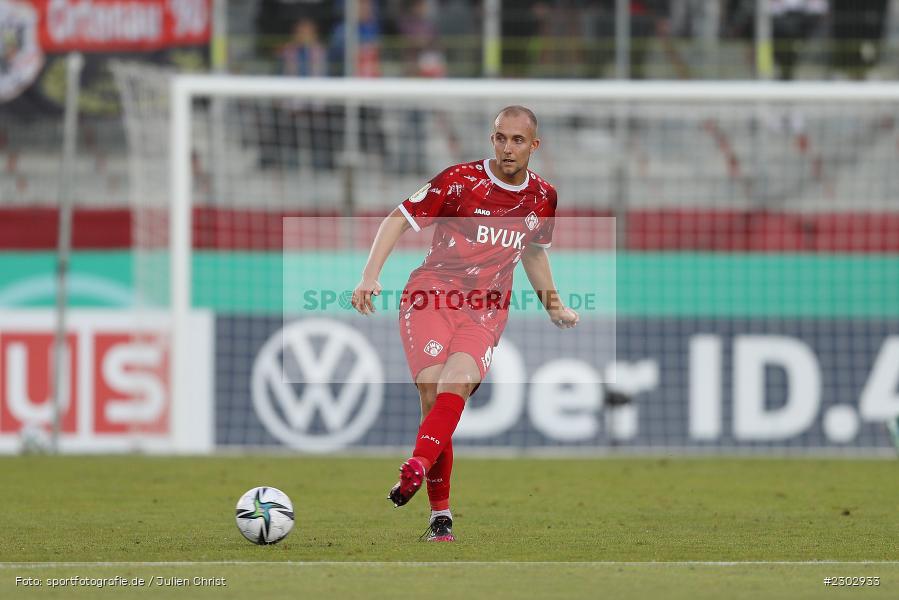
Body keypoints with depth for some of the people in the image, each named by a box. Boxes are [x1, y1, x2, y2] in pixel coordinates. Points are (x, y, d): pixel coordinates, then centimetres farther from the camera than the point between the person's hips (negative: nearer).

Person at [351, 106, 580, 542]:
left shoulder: (543, 198, 8)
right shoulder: (462, 180, -6)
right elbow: (399, 219, -3)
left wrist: (555, 308, 23)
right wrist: (370, 276, -14)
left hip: (486, 311, 3)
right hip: (431, 294, -3)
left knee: (457, 383, -27)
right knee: (434, 392, -18)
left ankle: (417, 467, -44)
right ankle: (440, 514, -10)